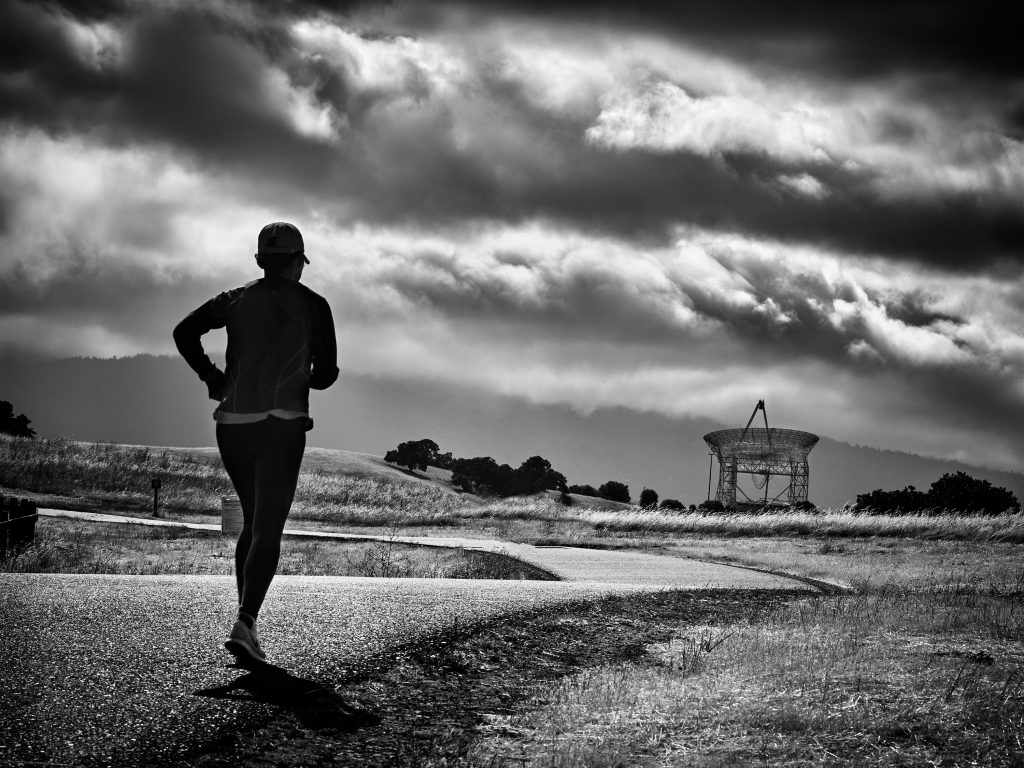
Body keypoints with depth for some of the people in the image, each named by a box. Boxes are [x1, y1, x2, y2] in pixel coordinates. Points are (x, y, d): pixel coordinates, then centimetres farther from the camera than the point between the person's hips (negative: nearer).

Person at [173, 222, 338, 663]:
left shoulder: (236, 300, 11)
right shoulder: (312, 305, 3)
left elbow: (184, 332, -1)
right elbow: (326, 373, 1)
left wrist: (209, 377, 9)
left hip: (233, 424, 4)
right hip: (281, 425, -4)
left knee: (253, 522, 20)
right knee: (267, 531, -9)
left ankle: (246, 621, 17)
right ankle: (245, 623, -27)